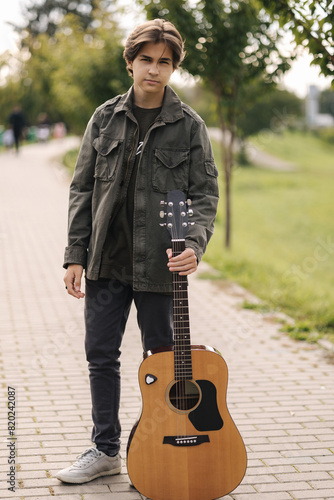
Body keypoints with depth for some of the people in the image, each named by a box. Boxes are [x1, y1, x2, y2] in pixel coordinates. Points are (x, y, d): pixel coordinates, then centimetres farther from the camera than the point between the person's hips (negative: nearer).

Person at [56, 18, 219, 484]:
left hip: (158, 266, -3)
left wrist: (194, 245, -19)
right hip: (105, 262, 3)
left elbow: (205, 193, -2)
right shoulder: (105, 119, 5)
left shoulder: (189, 126, -1)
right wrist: (75, 255, 1)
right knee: (101, 354, 9)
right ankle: (106, 450, 24)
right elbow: (82, 189, 6)